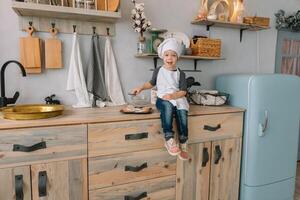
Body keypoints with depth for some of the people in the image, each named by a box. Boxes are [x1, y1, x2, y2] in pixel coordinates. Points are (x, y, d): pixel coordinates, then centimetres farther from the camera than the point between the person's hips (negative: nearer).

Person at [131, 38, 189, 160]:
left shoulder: (180, 73, 5)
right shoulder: (158, 71, 10)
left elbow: (183, 91, -1)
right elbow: (152, 83, 27)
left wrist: (172, 96, -19)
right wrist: (141, 88, 11)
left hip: (177, 99, 1)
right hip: (162, 99, 0)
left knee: (182, 112, -31)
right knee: (168, 106, -37)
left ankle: (183, 144, -19)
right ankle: (169, 139, -37)